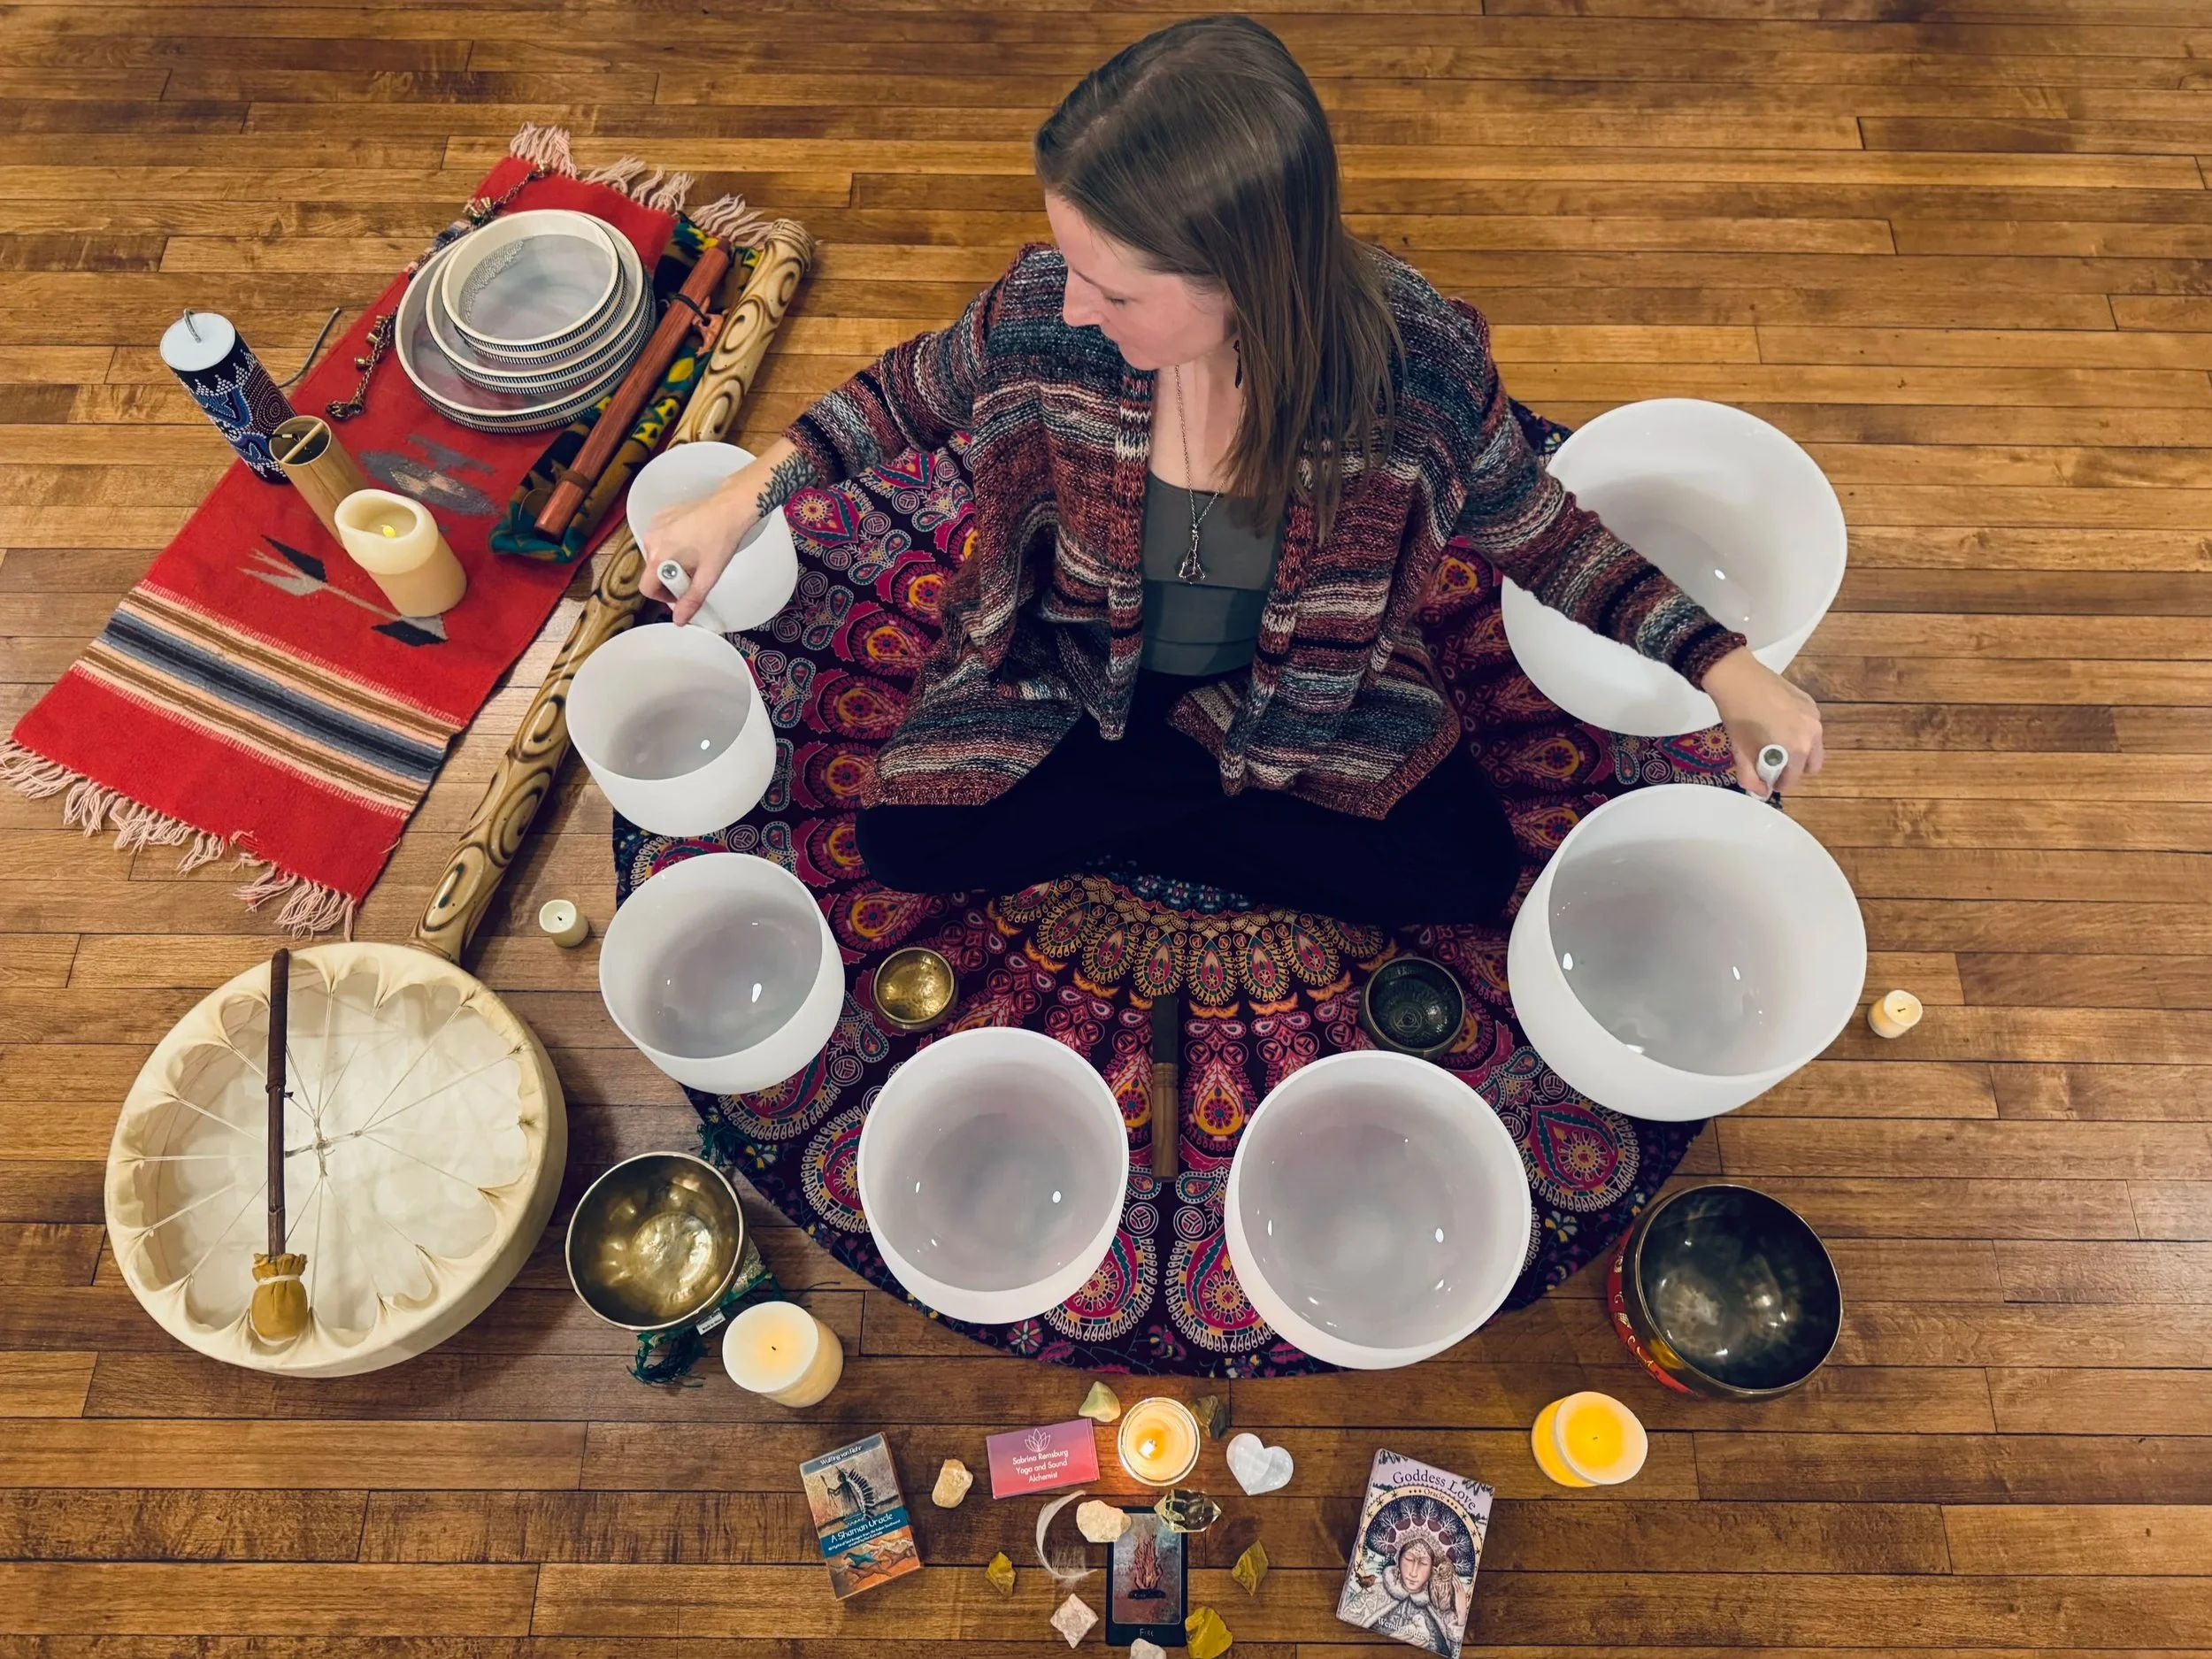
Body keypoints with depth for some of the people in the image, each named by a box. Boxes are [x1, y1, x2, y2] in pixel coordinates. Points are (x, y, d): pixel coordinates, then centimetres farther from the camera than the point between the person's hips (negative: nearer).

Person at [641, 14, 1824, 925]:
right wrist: (745, 500, -8)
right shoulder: (1045, 313, -25)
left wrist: (1723, 667, -12)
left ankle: (1113, 825, 1)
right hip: (1069, 679, 1)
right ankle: (1224, 799, 1)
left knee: (1459, 878, -16)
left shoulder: (1419, 366, -27)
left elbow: (1535, 533, -9)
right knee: (906, 841, -15)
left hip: (1303, 698, 0)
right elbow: (912, 389, -2)